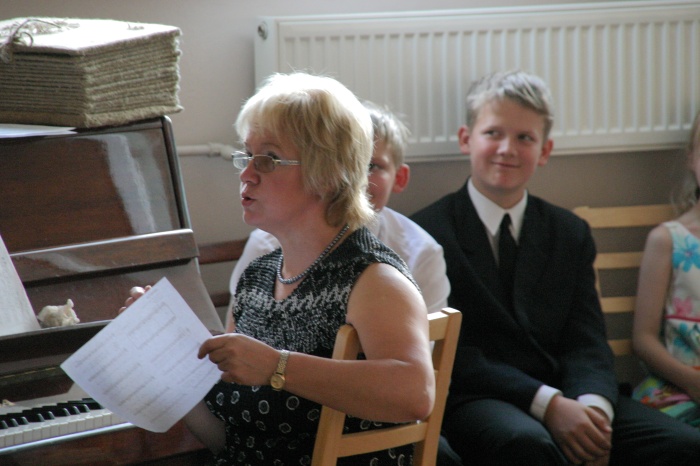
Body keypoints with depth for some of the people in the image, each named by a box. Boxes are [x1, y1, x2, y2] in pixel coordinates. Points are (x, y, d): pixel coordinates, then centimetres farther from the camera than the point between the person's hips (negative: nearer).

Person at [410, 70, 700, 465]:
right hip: (475, 399, -5)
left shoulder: (571, 234, 18)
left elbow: (586, 342, 7)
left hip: (565, 396, 5)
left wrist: (593, 405, -17)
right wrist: (547, 404, -19)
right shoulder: (428, 232, 2)